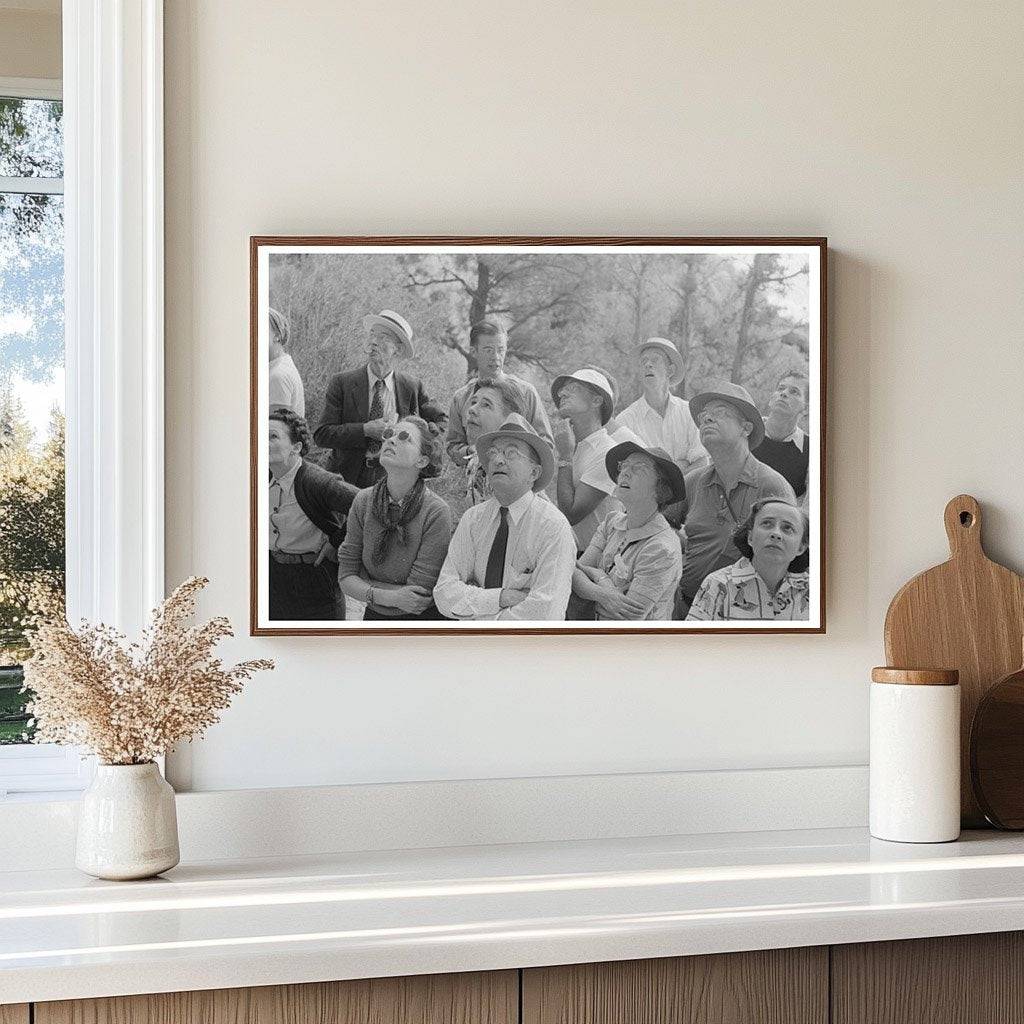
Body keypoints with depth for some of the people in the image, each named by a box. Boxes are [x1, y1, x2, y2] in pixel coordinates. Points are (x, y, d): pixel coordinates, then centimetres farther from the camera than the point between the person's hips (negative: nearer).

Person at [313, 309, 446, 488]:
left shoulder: (411, 387, 5)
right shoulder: (342, 383, 0)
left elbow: (440, 422, 14)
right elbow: (322, 435, -6)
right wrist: (365, 430, -17)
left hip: (393, 480, 1)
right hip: (348, 479, -1)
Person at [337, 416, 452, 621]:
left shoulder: (436, 512, -21)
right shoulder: (363, 501, -6)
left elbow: (419, 593, -21)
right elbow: (345, 577, -7)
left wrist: (367, 585, -13)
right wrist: (388, 597, -23)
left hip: (424, 620, -3)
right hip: (375, 618, 4)